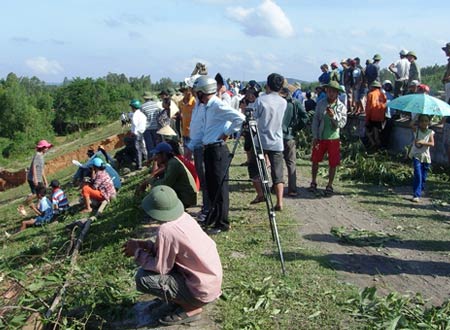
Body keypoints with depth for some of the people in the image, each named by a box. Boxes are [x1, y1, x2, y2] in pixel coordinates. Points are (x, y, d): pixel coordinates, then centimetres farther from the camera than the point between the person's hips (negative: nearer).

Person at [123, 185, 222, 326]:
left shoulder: (166, 230, -23)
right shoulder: (183, 217, 1)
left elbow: (160, 268, -16)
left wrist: (137, 253, -3)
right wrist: (146, 245, 7)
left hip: (203, 290, -9)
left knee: (143, 278, -12)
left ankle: (190, 309, -1)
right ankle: (185, 300, 16)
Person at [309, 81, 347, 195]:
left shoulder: (341, 107, -2)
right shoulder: (321, 104, 0)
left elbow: (342, 123, -9)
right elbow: (315, 120, 2)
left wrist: (333, 116, -26)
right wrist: (315, 137, -3)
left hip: (333, 138, -1)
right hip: (320, 137, 1)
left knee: (333, 163, 3)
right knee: (315, 160, 8)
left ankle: (330, 185, 16)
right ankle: (313, 182, 25)